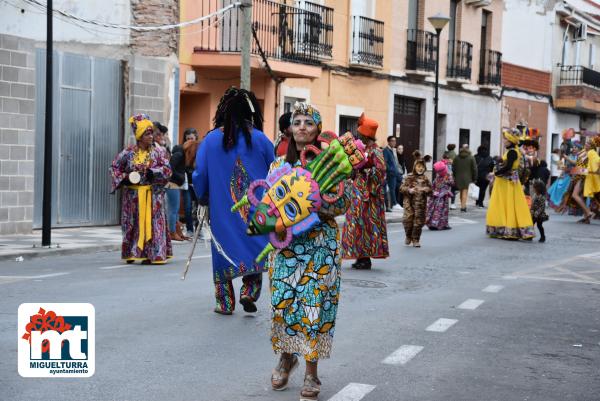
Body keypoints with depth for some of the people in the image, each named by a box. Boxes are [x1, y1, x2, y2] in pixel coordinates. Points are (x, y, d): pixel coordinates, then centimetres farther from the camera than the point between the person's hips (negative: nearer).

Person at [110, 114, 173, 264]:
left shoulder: (157, 152, 1)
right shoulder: (128, 153, 1)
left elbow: (167, 170, -6)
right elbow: (115, 167, 7)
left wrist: (153, 172, -19)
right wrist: (124, 178, -8)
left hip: (153, 195, 0)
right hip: (133, 195, 0)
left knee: (151, 222, -4)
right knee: (133, 223, 5)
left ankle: (151, 254, 0)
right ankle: (132, 253, 15)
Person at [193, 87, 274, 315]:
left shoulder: (211, 140, -3)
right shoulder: (260, 139, -4)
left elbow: (199, 175, 1)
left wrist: (203, 199, 18)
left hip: (222, 210, 1)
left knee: (224, 250, 10)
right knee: (254, 248, 11)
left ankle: (225, 303, 13)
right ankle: (249, 292, -3)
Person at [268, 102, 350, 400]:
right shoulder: (279, 164, 9)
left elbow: (343, 203, -4)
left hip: (320, 244, -3)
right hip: (286, 242, 3)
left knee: (315, 303, -4)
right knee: (283, 300, 2)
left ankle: (311, 373, 6)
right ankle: (286, 356, 27)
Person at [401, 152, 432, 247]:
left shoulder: (425, 179, 6)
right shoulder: (410, 177, -1)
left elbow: (430, 189, 13)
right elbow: (402, 187, -1)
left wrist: (426, 189, -9)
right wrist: (409, 190, -19)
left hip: (421, 204, 2)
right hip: (410, 203, -2)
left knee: (419, 222, 3)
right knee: (408, 219, -8)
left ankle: (416, 240, 17)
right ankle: (408, 237, 19)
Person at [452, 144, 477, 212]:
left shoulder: (456, 158, 5)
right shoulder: (471, 158, -3)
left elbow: (453, 168, 6)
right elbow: (474, 169, -3)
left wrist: (454, 177, 13)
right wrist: (474, 178, 4)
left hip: (458, 178, 3)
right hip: (467, 178, -3)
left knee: (461, 192, 14)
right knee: (465, 192, -4)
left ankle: (463, 205, 20)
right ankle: (463, 206, -11)